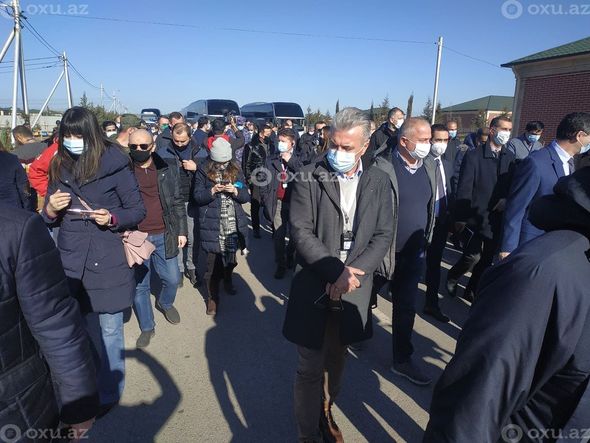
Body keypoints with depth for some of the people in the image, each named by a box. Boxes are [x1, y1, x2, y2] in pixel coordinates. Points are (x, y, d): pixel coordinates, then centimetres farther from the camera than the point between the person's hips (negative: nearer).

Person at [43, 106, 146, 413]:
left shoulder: (114, 163, -8)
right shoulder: (58, 166, 6)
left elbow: (138, 210, -4)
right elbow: (50, 220, 13)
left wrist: (112, 218, -22)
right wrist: (50, 209, -9)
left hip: (107, 261, -4)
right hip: (70, 261, 4)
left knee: (108, 330, 7)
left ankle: (109, 392, 28)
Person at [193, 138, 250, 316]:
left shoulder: (236, 170, 5)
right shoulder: (203, 171, -1)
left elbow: (246, 196, 3)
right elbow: (198, 196, -3)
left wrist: (235, 191, -16)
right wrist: (212, 191, -20)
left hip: (234, 226, 3)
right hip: (213, 227, -3)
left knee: (231, 258, 18)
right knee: (213, 264, 1)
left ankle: (227, 280, 46)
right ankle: (212, 297, 16)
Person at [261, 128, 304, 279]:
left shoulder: (299, 158, 0)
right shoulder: (271, 159, 4)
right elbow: (264, 181, 7)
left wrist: (291, 161, -15)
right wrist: (265, 199, 3)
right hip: (278, 202, 1)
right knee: (279, 235, 2)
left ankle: (290, 257, 34)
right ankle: (280, 265, 15)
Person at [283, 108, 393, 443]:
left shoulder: (379, 181, 2)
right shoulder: (309, 178, -6)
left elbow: (384, 235, 0)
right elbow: (301, 232, -10)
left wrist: (353, 273, -13)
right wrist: (336, 271, -18)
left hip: (353, 287, 3)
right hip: (314, 287, -2)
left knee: (337, 361, 20)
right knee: (311, 368, 7)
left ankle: (326, 414, 44)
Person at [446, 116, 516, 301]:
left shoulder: (511, 158, 7)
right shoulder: (474, 156, -7)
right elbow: (464, 189, -10)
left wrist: (506, 199, -11)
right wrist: (460, 218, -13)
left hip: (498, 217, 5)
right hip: (476, 216, -5)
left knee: (487, 259, 11)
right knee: (473, 255, -13)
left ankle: (472, 291, 29)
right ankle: (452, 277, 16)